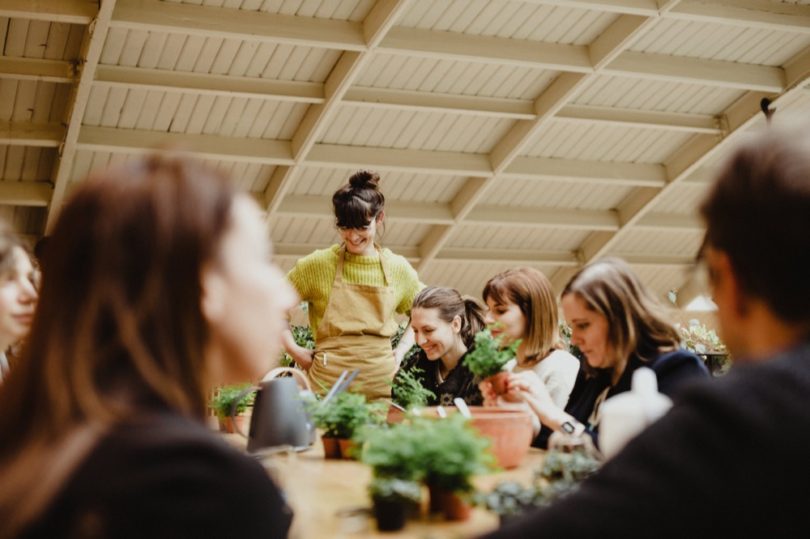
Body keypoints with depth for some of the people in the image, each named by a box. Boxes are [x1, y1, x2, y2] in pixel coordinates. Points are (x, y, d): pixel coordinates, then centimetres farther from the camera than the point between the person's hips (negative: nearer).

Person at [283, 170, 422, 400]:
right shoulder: (318, 264, 0)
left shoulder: (398, 269, 7)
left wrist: (401, 351, 9)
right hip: (328, 379, -2)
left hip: (381, 380, 2)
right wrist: (295, 351, 1)